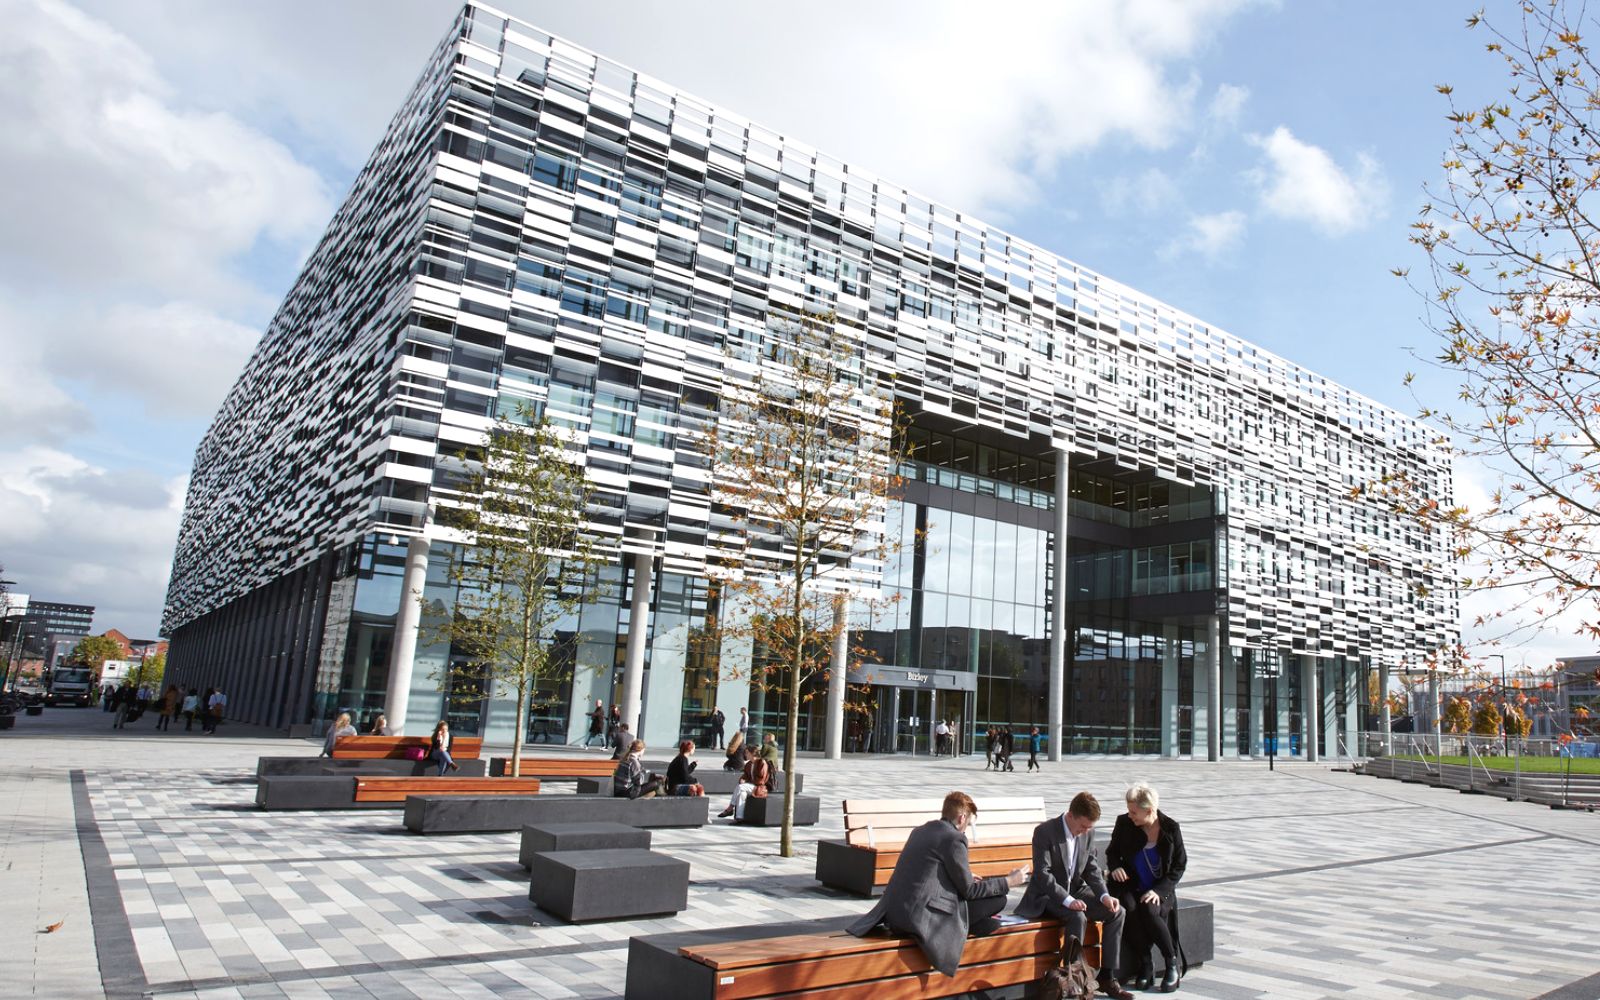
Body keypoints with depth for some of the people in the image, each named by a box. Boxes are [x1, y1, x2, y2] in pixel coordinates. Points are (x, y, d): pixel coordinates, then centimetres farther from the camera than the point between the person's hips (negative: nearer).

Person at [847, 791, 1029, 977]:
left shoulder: (920, 830, 13)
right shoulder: (954, 838, -11)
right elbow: (969, 891, -4)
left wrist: (965, 876, 36)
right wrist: (1008, 882, 7)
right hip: (917, 917, -9)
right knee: (997, 899, -1)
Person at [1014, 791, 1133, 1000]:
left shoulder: (1088, 832, 0)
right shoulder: (1045, 831, -20)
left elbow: (1091, 868, 6)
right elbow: (1042, 874, -23)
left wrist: (1104, 895, -12)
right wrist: (1067, 900, -32)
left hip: (1076, 890, 7)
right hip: (1047, 895, -6)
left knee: (1116, 912, -12)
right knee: (1078, 918, -33)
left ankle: (1107, 977, -4)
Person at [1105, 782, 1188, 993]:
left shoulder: (1170, 828, -7)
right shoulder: (1124, 823, -4)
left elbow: (1179, 865, -2)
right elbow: (1112, 852, 11)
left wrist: (1159, 890, -15)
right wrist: (1115, 867, -13)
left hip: (1159, 890, -1)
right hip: (1130, 887, 1)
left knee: (1148, 911, -32)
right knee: (1131, 911, -30)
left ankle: (1173, 964, -10)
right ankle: (1143, 970, -15)